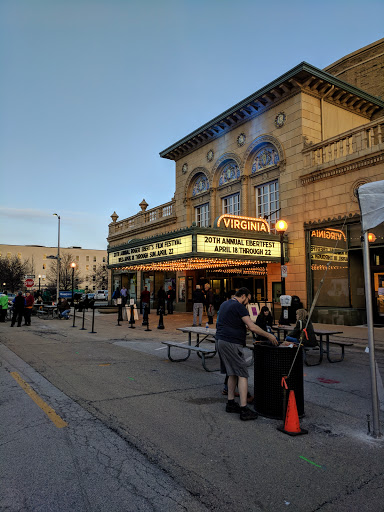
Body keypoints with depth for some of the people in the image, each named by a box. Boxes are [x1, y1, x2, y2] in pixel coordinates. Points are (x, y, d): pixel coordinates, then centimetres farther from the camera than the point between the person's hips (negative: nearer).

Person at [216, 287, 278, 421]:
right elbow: (252, 327, -16)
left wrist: (243, 326, 30)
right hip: (232, 343, -9)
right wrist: (269, 336, -8)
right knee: (242, 374, -5)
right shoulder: (239, 306, -11)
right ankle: (244, 410, -6)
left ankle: (231, 403, 22)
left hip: (221, 341, 9)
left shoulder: (224, 304, 18)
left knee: (232, 374, 17)